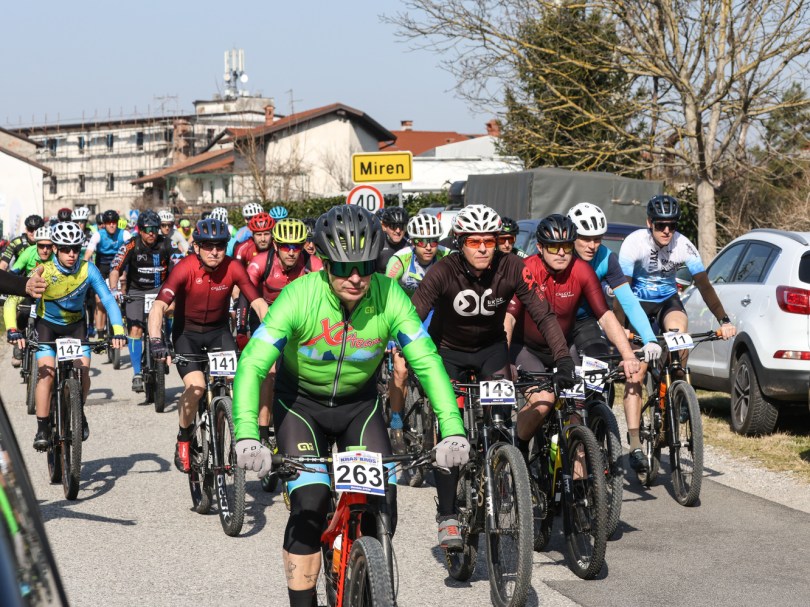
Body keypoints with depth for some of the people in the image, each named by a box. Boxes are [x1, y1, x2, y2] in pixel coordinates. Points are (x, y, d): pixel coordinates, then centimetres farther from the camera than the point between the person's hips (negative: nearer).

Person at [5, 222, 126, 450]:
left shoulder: (88, 270, -23)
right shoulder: (43, 272, -27)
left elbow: (108, 300, -24)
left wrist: (118, 331, -37)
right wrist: (13, 331, -43)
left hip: (75, 324, 1)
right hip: (47, 324, -1)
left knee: (83, 373, -14)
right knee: (46, 373, -20)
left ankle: (79, 413, 15)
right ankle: (42, 430, -11)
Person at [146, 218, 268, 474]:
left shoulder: (233, 268, -16)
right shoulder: (185, 269, -23)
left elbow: (259, 303, -19)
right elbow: (159, 306, -32)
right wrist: (156, 342, -47)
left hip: (218, 331, 2)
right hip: (186, 332, -2)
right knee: (196, 386, -24)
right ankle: (184, 439, 1)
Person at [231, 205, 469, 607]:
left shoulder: (389, 297, -23)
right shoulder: (300, 296, -29)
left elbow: (427, 362, -20)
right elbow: (252, 364, -33)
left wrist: (453, 430, -33)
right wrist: (246, 434, -46)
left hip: (359, 403, 2)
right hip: (300, 403, -2)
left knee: (381, 507, -9)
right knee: (309, 505, -18)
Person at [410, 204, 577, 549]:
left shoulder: (512, 269, -22)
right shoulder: (443, 273, -27)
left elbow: (544, 315, -22)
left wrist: (563, 359, -33)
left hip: (491, 347, 1)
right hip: (449, 350, -1)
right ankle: (447, 517, -4)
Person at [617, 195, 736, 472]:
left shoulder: (683, 246, -19)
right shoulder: (634, 243, -25)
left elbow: (704, 285, -17)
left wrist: (723, 321, -27)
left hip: (667, 299, 2)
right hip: (637, 301, -2)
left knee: (679, 328, -32)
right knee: (635, 371, -13)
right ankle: (635, 444, -15)